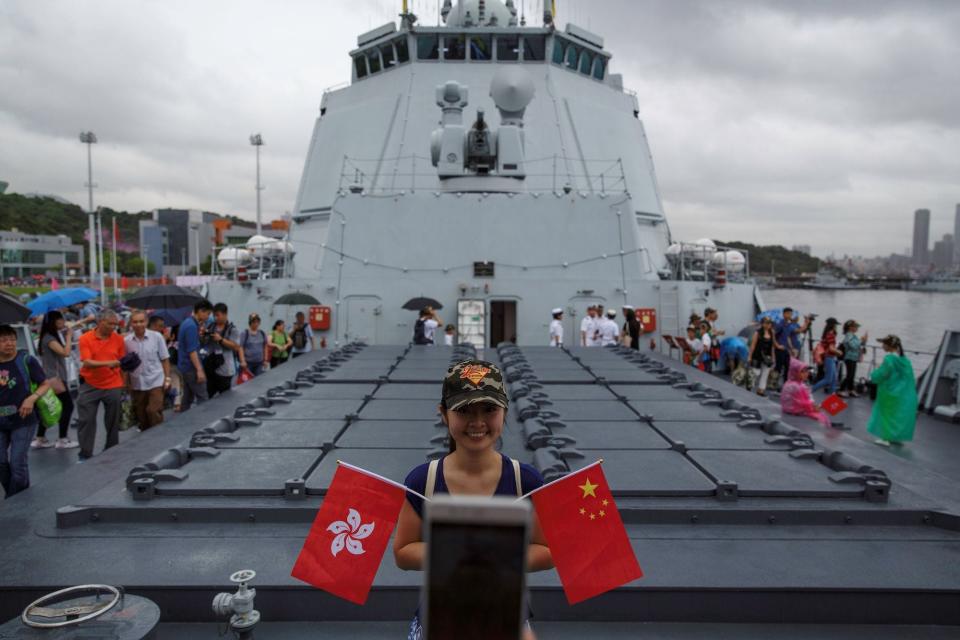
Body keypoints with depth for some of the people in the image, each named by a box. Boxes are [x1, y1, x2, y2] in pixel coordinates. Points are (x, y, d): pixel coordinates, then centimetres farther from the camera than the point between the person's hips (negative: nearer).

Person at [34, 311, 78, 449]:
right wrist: (69, 336, -17)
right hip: (54, 377, -10)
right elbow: (65, 352, -27)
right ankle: (62, 440, -1)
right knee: (68, 406, -6)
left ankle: (40, 439, 19)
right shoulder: (48, 338, -17)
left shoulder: (54, 335, 13)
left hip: (55, 376, 10)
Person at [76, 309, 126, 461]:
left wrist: (123, 384, 3)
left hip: (113, 386, 1)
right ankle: (85, 455, 14)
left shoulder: (118, 339, 0)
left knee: (113, 421, 8)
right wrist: (107, 363, -30)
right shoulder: (85, 338, -6)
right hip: (89, 386, -1)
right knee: (86, 420, 3)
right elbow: (87, 362, -15)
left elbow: (122, 362, 5)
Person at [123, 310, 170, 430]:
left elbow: (164, 359, -1)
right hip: (137, 384, 3)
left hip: (156, 382, -3)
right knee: (141, 415, 12)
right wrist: (127, 383, 5)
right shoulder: (126, 341, -2)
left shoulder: (156, 336, -6)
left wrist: (167, 378, -5)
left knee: (153, 412, -11)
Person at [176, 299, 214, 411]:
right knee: (202, 398, -6)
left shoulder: (187, 322, 12)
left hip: (185, 366, 10)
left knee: (187, 397, 14)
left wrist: (200, 333, 11)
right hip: (191, 367, -10)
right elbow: (192, 351, -23)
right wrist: (199, 370, -24)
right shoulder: (192, 325, -19)